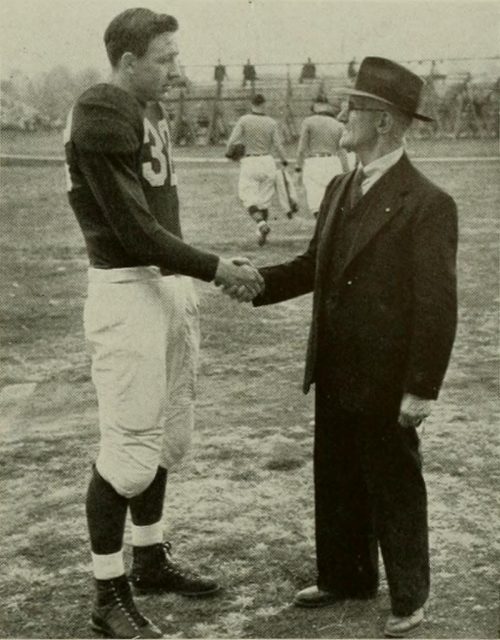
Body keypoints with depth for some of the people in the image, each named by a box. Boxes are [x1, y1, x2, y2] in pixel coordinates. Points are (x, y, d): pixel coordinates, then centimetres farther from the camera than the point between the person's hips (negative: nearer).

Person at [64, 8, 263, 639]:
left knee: (166, 435, 18)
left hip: (168, 282, 9)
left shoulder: (149, 109, 10)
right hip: (125, 289, -9)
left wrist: (194, 279, 7)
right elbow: (136, 231, -19)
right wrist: (215, 269, -13)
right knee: (129, 448, -3)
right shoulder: (101, 119, -18)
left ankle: (150, 559, 34)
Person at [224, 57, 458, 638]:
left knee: (394, 486, 8)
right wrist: (258, 283, -1)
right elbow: (315, 264, 16)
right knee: (336, 481, 18)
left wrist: (422, 389, -19)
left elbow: (437, 303, -18)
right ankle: (344, 578, 36)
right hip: (335, 373, 7)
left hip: (386, 381, -7)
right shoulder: (339, 189, 8)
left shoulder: (426, 203, -17)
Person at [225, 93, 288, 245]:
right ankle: (261, 233, 13)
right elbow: (278, 145, -3)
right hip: (267, 162, 3)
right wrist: (284, 162, 13)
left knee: (248, 197, -2)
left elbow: (232, 141, -9)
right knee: (264, 198, 12)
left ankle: (261, 223, -26)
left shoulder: (244, 120, -5)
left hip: (249, 162, -3)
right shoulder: (272, 123, 0)